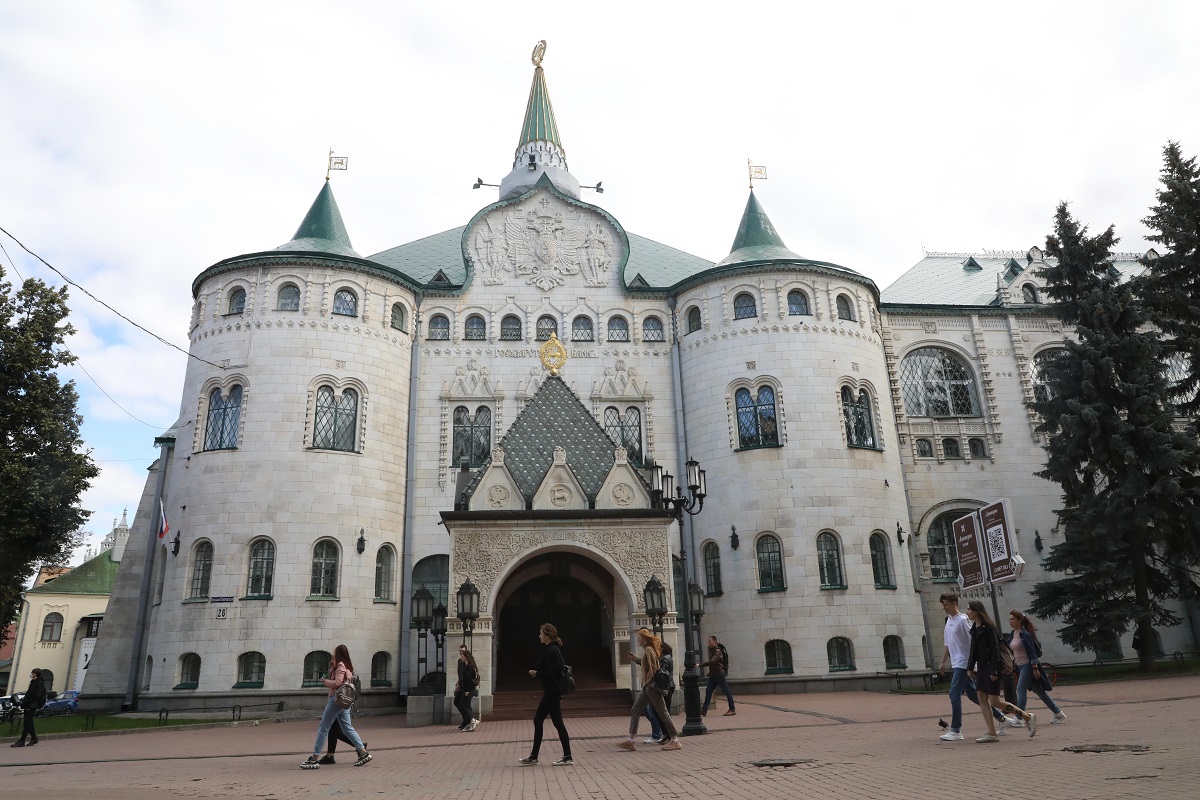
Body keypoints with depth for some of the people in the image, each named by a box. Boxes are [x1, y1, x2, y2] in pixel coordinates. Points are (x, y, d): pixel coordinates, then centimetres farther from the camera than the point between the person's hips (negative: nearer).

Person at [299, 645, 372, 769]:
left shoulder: (340, 665, -12)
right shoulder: (348, 666, 15)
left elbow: (337, 683, -21)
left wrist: (325, 681, -5)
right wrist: (332, 666, 13)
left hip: (337, 700, -9)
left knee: (323, 728, -3)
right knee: (347, 728, 11)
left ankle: (314, 759, 0)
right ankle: (363, 752, 9)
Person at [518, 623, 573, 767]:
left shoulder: (550, 651, -17)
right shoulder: (554, 650, 13)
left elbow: (551, 673, -23)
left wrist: (536, 673, -11)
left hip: (552, 693, -11)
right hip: (551, 693, 11)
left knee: (557, 723, -3)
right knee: (538, 721, 13)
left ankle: (567, 757, 4)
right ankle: (533, 756, 20)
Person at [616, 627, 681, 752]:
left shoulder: (648, 650, -14)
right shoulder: (648, 650, 15)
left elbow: (653, 669, -19)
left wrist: (646, 683, -13)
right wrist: (637, 660, 16)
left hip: (652, 686, -11)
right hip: (648, 687, 11)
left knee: (662, 713, -5)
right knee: (635, 711, 10)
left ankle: (675, 741, 0)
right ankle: (630, 740, 12)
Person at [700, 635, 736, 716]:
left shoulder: (717, 651, -15)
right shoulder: (711, 650, 13)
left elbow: (712, 661, -26)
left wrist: (700, 665, -28)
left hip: (720, 674, -9)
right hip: (712, 675, 9)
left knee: (726, 691, 0)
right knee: (708, 692, 4)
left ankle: (732, 709, 8)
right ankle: (703, 711, 4)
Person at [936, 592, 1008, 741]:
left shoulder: (963, 620, -13)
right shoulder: (948, 620, 13)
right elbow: (947, 644, 21)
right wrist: (943, 662, 19)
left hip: (963, 663, -9)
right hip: (956, 664, 9)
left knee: (954, 695, -12)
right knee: (973, 695, 15)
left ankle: (955, 731, -8)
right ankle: (1001, 719, 29)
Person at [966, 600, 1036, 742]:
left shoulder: (988, 627, -15)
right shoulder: (974, 628, 10)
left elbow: (995, 650, -18)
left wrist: (994, 671, -20)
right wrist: (970, 668, 11)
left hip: (991, 667, -8)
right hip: (981, 667, 8)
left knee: (994, 701, -5)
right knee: (982, 699, 4)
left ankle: (1028, 717, 11)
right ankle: (991, 733, 7)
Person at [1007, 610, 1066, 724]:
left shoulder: (1025, 634, -14)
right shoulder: (1011, 635, 9)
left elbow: (1032, 651, -17)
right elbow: (1010, 651, 16)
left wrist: (1035, 668, -19)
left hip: (1028, 665, -8)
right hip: (1020, 666, 8)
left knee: (1020, 689, -13)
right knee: (1039, 691, 14)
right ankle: (1059, 714, 25)